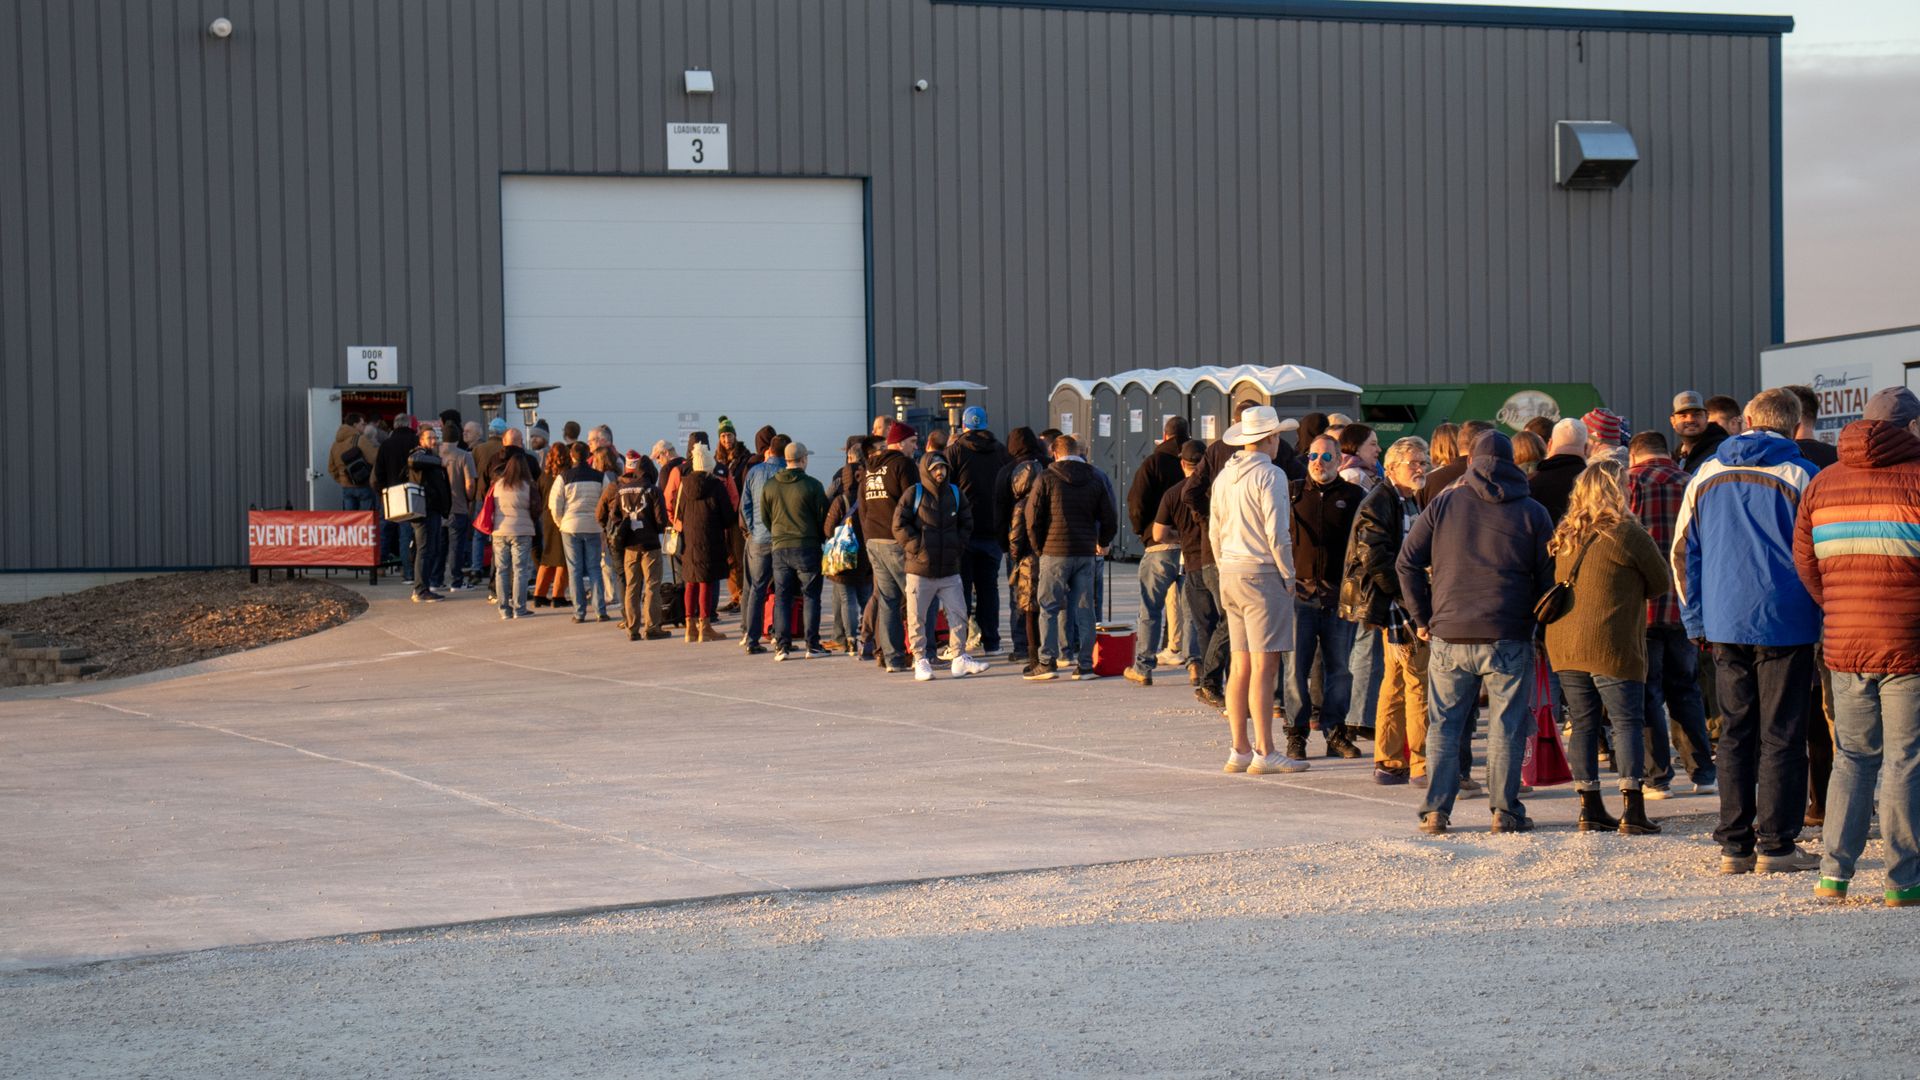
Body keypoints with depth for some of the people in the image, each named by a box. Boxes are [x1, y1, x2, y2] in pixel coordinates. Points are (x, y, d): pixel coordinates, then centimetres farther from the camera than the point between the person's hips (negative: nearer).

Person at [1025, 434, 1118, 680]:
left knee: (1050, 608, 3)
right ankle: (1084, 664, 3)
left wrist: (1039, 546, 7)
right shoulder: (1096, 479, 7)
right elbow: (1110, 519, 10)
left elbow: (1032, 517, -5)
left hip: (1055, 552, -3)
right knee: (1084, 609, 6)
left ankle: (1047, 660, -2)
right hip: (1086, 553, 3)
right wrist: (1102, 543, 26)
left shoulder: (1046, 478, -3)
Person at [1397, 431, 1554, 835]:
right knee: (1507, 726, 5)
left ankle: (1436, 810, 7)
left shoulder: (1444, 504, 7)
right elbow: (1549, 578, 2)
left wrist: (1421, 618, 11)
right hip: (1507, 639, -1)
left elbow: (1407, 563, 4)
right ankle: (1504, 810, 4)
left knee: (1443, 725, 9)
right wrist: (1539, 625, 12)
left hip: (1448, 636, 1)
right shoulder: (1533, 513, 4)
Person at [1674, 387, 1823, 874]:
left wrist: (1697, 624, 16)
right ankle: (1776, 845, 1)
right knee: (1782, 736, 2)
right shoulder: (1800, 477, -5)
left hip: (1725, 626, 4)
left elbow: (1683, 553, 11)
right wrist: (1825, 619, 4)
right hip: (1785, 624, -4)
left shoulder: (1705, 477, 7)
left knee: (1735, 735, 9)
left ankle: (1734, 844, 9)